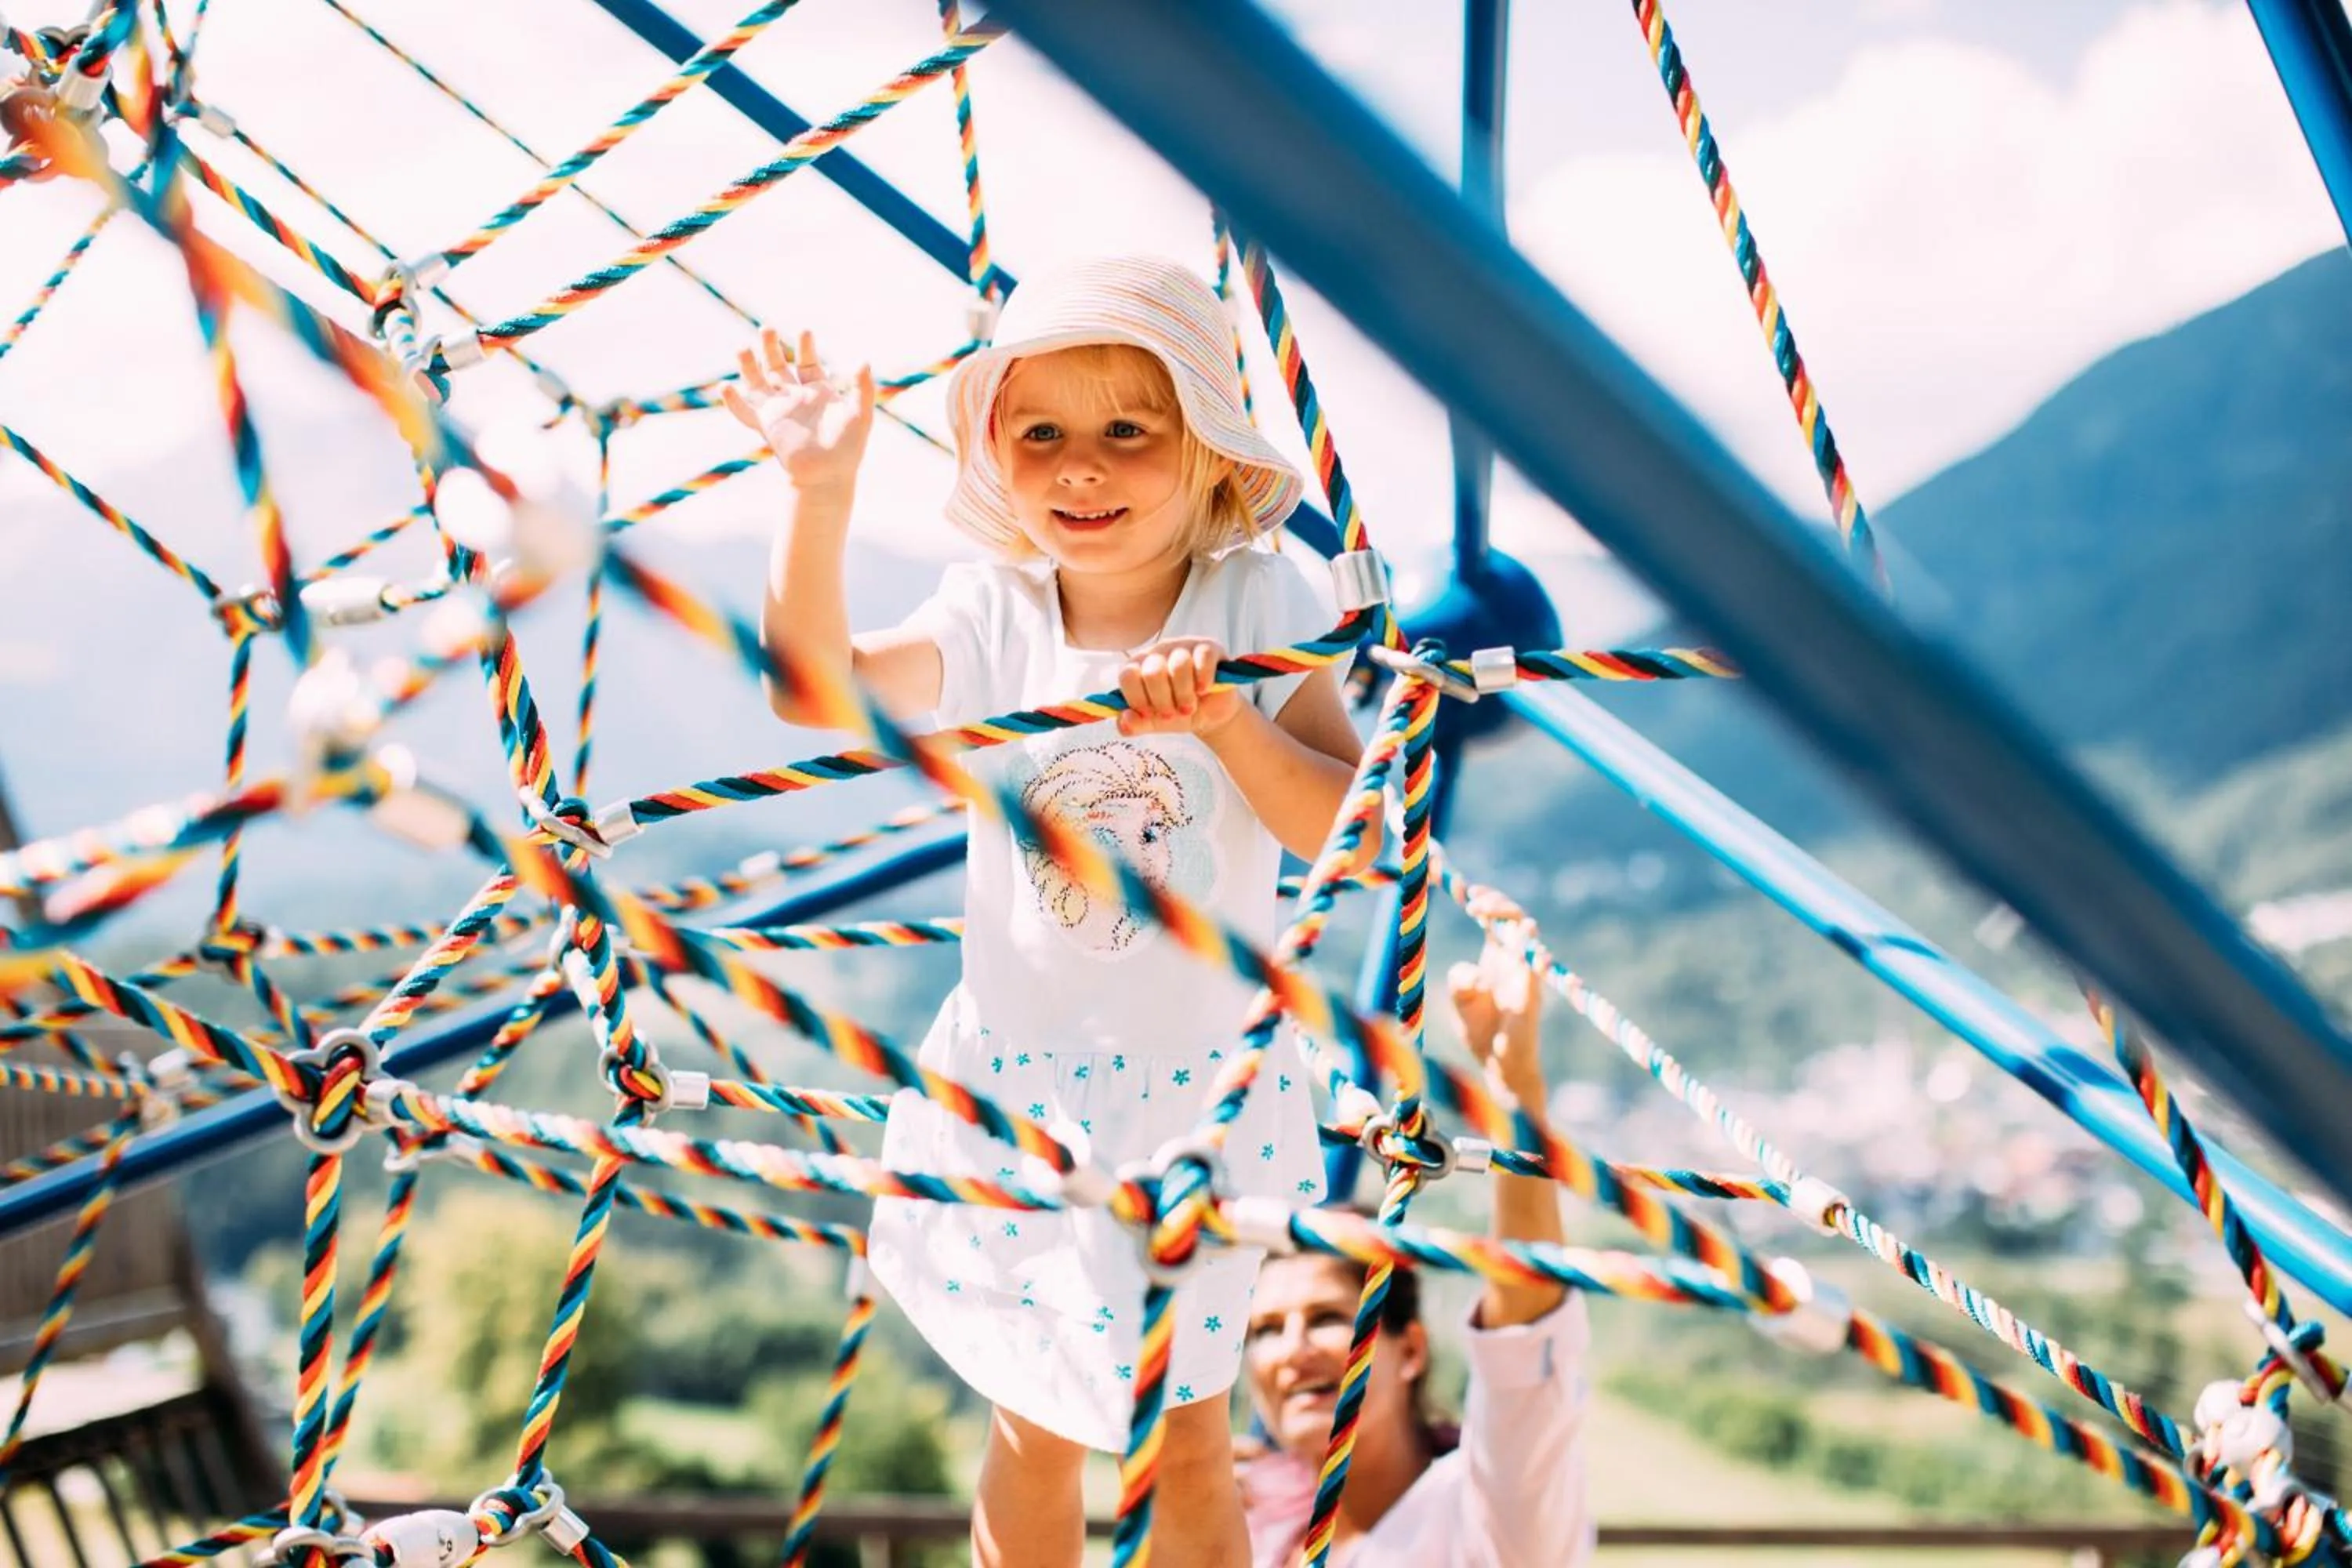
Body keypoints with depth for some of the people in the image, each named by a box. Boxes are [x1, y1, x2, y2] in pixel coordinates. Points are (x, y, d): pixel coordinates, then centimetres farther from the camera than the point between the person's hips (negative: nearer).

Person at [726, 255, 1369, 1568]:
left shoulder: (1258, 609, -13)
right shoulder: (995, 614, -8)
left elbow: (1346, 829, -21)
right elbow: (817, 687, -20)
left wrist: (1227, 720, -37)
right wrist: (822, 492, -30)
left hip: (1200, 1088, -1)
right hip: (1021, 1083, 2)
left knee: (1188, 1438, 15)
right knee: (1038, 1432, 18)